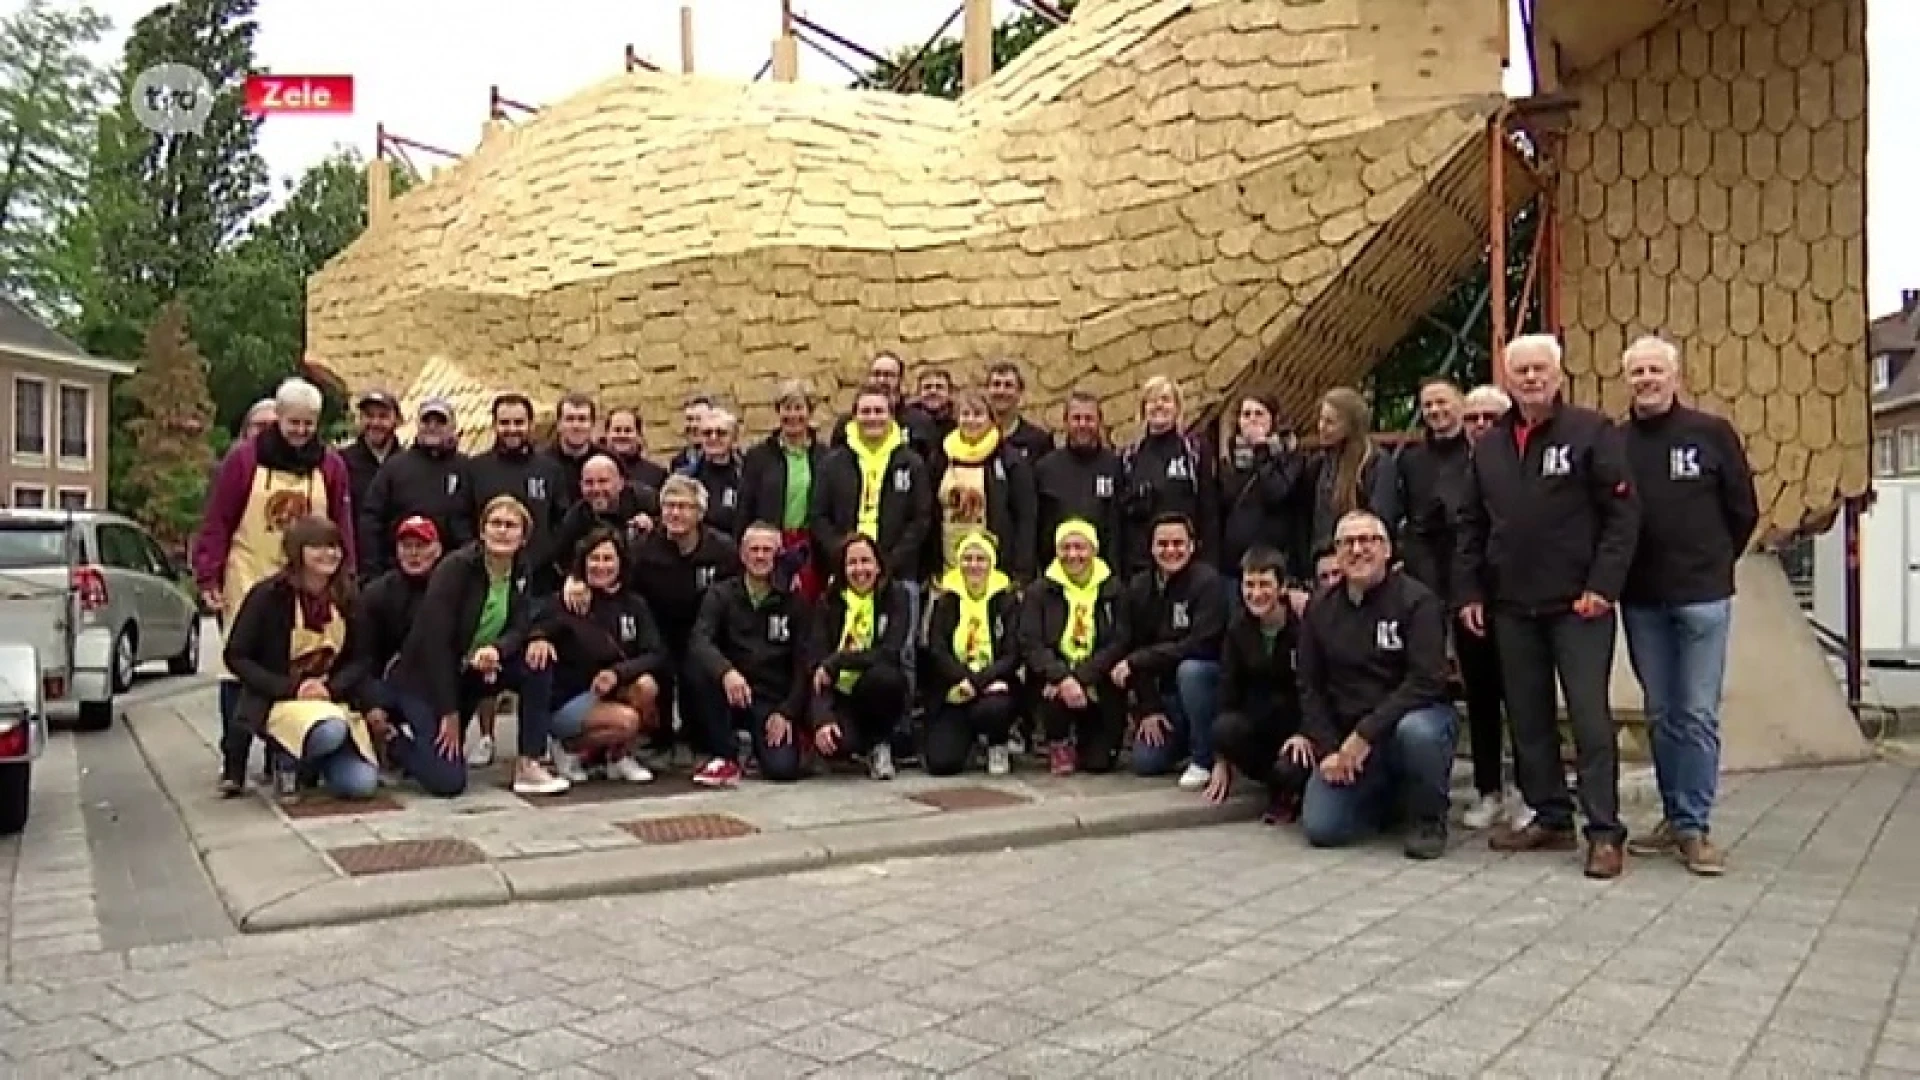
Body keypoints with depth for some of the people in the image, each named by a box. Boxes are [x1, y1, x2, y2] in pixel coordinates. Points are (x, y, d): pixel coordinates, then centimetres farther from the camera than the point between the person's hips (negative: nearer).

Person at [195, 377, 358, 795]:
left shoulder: (331, 465, 4)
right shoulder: (243, 458, -3)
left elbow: (342, 529, 7)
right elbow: (216, 522, -3)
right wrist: (208, 578, -9)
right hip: (250, 583, -2)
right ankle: (233, 765, 3)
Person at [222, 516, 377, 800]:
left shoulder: (347, 598, 2)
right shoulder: (268, 595, -10)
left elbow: (359, 660, 5)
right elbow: (236, 657, -10)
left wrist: (331, 688, -16)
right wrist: (290, 688, -20)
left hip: (332, 700, 4)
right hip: (278, 701, -4)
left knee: (361, 784, -15)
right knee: (330, 733, -38)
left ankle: (312, 760, 19)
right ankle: (286, 760, -2)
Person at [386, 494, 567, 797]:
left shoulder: (520, 573, -1)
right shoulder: (455, 567, -20)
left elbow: (520, 628, -7)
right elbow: (434, 641, -22)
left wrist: (496, 649, -32)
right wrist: (449, 712, -21)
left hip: (472, 672, 6)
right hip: (424, 678, -6)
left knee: (540, 659, -17)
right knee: (448, 781, -16)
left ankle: (528, 766, -11)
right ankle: (396, 738, 14)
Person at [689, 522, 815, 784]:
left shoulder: (794, 603, 4)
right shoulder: (721, 595, 1)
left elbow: (804, 664, 1)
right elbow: (700, 642, -17)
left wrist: (787, 712, -11)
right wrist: (726, 671, -37)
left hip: (775, 701, -1)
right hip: (732, 694, 1)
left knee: (783, 769, -24)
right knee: (699, 671, -31)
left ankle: (760, 743, 14)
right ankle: (724, 753, -13)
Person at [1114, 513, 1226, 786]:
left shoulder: (1207, 581, -17)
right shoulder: (1139, 587, 0)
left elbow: (1200, 645, -27)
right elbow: (1135, 647, 0)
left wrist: (1135, 662, -25)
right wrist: (1148, 708, -8)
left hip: (1206, 675, -5)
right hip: (1166, 690, 5)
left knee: (1189, 669, -37)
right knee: (1145, 761, -8)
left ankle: (1205, 759, -18)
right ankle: (1190, 736, 24)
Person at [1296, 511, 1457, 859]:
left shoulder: (1417, 600, -10)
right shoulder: (1320, 609, 6)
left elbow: (1427, 682, -20)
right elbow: (1310, 688, 7)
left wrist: (1366, 733, -24)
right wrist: (1328, 750, -6)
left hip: (1414, 716, -4)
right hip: (1347, 738, 4)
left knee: (1416, 731, -39)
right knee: (1320, 829, -12)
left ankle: (1429, 819, -9)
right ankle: (1388, 797, 21)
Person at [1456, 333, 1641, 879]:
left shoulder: (1592, 431, -3)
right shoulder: (1489, 445, 12)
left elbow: (1623, 513, -8)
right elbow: (1471, 526, 15)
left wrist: (1602, 586, -15)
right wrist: (1468, 591, 7)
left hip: (1578, 606, -5)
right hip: (1512, 607, 5)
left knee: (1589, 716, -4)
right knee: (1528, 717, 9)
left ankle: (1605, 832, 2)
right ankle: (1550, 818, 20)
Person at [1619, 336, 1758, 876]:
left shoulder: (1713, 433, 0)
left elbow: (1743, 511, 5)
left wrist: (1711, 565, 8)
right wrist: (1615, 574, 3)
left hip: (1702, 598, -2)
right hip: (1641, 601, 2)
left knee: (1698, 716, -2)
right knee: (1661, 716, 10)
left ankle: (1694, 827, 5)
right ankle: (1674, 817, 20)